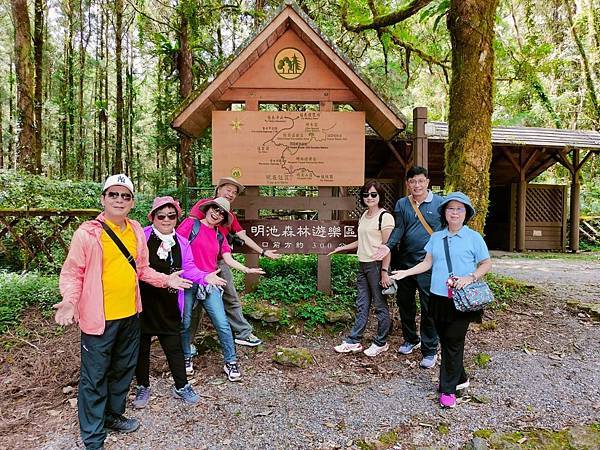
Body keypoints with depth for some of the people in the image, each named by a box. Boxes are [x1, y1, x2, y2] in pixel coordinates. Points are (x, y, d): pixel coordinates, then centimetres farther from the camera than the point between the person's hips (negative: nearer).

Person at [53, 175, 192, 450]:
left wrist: (165, 280, 3)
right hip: (99, 318, -6)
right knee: (94, 377, 6)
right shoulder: (88, 232, -11)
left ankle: (113, 415, 42)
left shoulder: (136, 231, 5)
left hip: (130, 315, 6)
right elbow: (72, 273, -9)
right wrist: (70, 301, -25)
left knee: (124, 369, 20)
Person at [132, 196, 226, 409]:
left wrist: (205, 277, -11)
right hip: (143, 302, -2)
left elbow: (189, 269, 6)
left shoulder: (181, 243, 4)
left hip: (168, 305, 3)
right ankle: (143, 387, 34)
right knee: (141, 346, 14)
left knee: (174, 345, 10)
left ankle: (181, 386, 28)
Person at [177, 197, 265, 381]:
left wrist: (247, 270, -5)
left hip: (209, 283, 3)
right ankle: (186, 358, 30)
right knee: (185, 323, 7)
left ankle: (230, 362, 9)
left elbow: (229, 260, 9)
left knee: (222, 324, -3)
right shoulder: (191, 224, 2)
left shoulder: (219, 236, 15)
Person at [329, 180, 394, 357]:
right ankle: (354, 341, 19)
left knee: (380, 305, 5)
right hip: (363, 264, 8)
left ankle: (381, 343, 19)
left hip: (377, 265, -8)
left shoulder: (385, 217, -11)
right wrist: (342, 248, 20)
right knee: (361, 305, 12)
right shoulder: (364, 215, 14)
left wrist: (385, 272, -17)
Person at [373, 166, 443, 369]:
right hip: (405, 263, 4)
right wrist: (388, 246, -19)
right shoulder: (401, 204, 8)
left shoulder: (439, 203, -1)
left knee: (429, 309, 0)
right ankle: (411, 339, 38)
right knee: (404, 303, 16)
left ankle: (430, 350, 15)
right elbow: (398, 229, -1)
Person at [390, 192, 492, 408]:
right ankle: (460, 378, 32)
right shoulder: (436, 237, 10)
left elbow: (486, 264, 2)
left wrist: (470, 277, -14)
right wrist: (406, 272, 3)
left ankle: (448, 389, 8)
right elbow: (427, 262, 12)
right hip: (439, 297, 4)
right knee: (445, 340, 12)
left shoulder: (474, 238, -1)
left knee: (454, 341, -4)